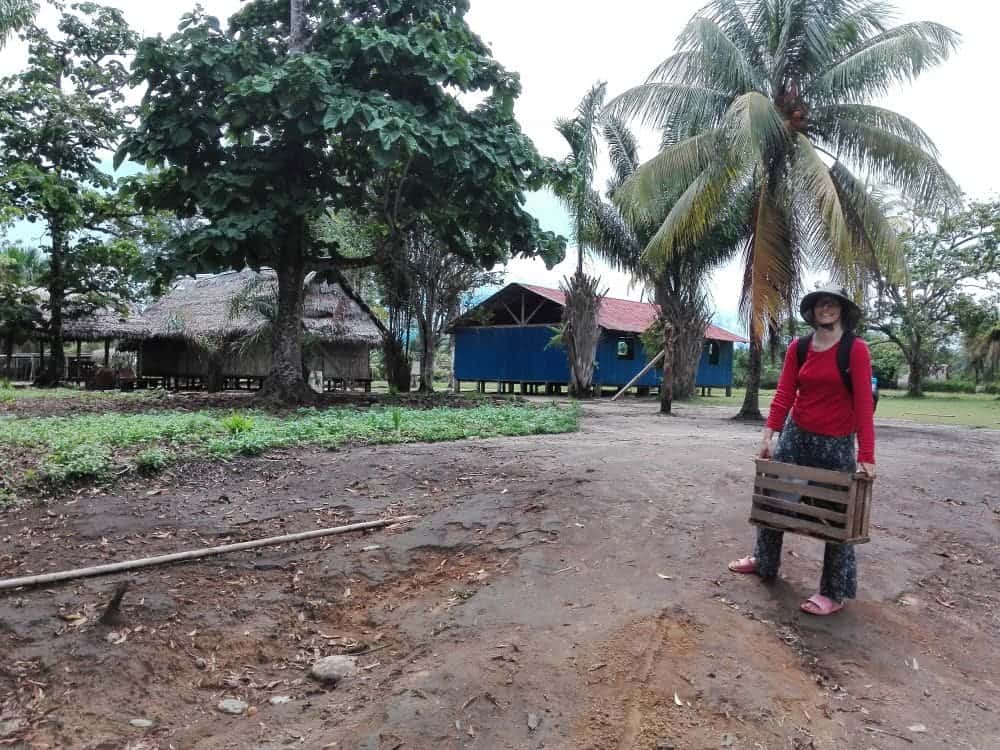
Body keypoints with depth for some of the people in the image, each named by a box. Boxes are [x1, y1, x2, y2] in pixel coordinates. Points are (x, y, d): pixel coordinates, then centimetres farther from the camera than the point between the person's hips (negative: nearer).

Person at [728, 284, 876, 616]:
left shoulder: (856, 349, -10)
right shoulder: (797, 348, 3)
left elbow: (864, 404, -15)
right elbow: (783, 395, 0)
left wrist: (866, 456, -19)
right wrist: (768, 435, -8)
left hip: (836, 444, -4)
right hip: (795, 435, 5)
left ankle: (835, 592, 18)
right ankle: (764, 561, 35)